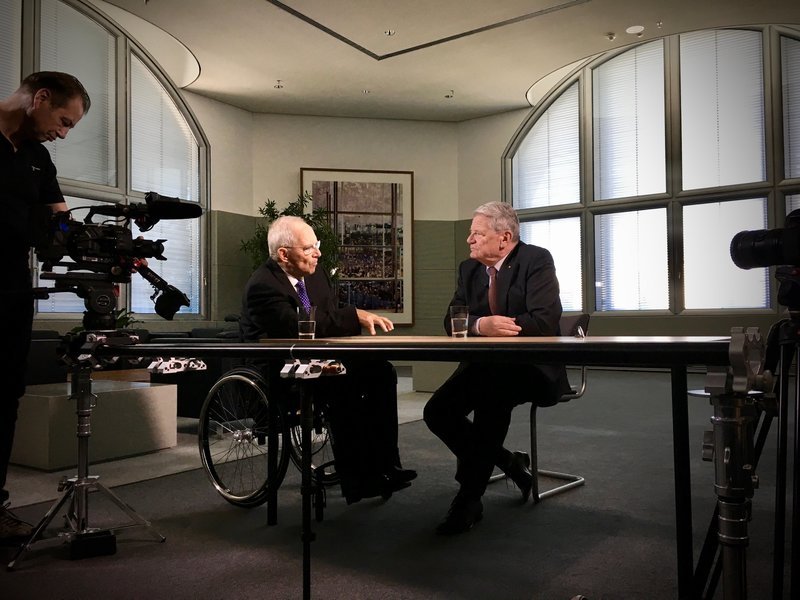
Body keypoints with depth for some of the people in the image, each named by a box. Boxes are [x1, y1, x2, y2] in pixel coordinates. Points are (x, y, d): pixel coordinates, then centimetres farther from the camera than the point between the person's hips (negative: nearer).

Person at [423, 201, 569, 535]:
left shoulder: (537, 260, -9)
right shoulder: (469, 268, 9)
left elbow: (545, 321, -20)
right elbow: (453, 320, 0)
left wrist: (494, 326, -25)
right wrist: (482, 325, -23)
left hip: (531, 366, -6)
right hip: (483, 366, 7)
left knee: (491, 397, -36)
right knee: (436, 412, -13)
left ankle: (469, 499, -22)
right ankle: (510, 464, 7)